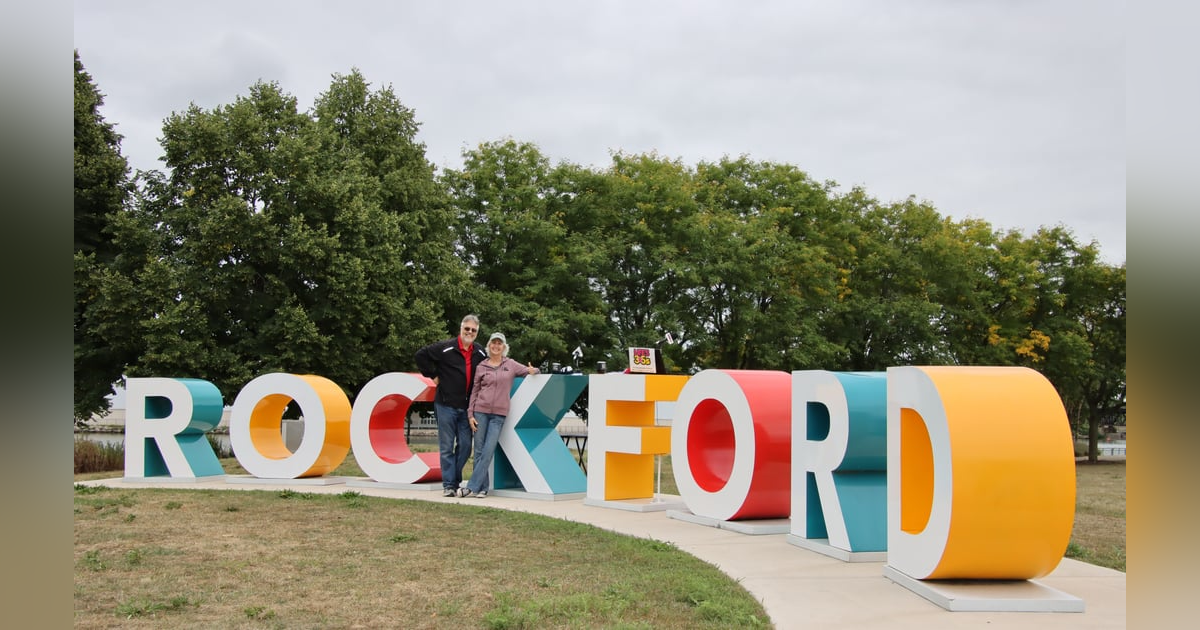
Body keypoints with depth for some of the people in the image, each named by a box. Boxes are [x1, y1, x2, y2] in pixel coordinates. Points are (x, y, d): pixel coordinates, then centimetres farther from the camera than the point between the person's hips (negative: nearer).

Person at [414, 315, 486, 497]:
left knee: (465, 446, 5)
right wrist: (433, 375, -3)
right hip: (446, 405, -4)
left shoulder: (480, 352, 8)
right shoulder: (446, 348, -7)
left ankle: (455, 481, 19)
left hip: (467, 407, 4)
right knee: (446, 447, 0)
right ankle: (449, 485, 6)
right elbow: (421, 355, -3)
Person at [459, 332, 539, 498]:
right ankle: (483, 488, 6)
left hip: (499, 414, -1)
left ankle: (472, 487, -8)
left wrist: (533, 371, -9)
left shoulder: (511, 365, 9)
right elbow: (474, 391, 11)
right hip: (480, 411, 1)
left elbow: (531, 371, 16)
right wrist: (470, 414, 3)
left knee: (488, 451, -9)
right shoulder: (481, 367, 9)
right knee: (479, 451, -1)